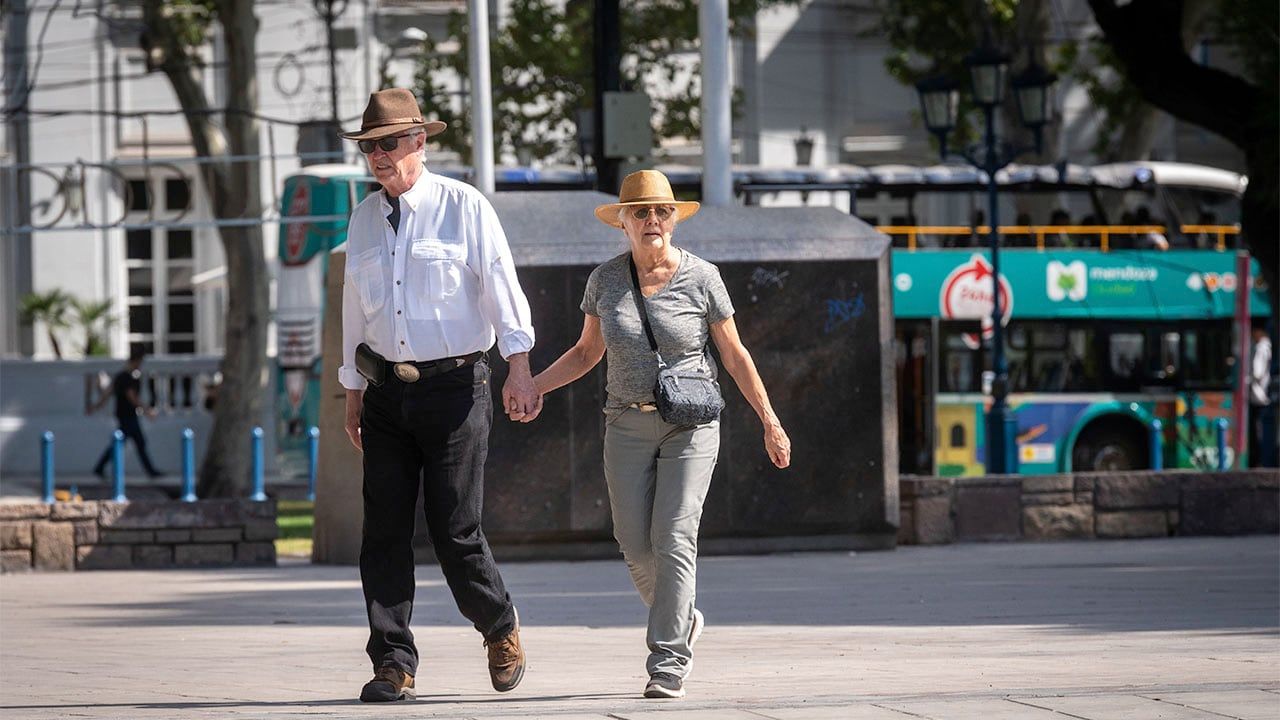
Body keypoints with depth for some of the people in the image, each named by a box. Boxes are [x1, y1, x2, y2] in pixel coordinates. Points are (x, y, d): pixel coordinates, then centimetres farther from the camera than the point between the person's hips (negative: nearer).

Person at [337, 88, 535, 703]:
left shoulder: (463, 207, -2)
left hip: (454, 387, -5)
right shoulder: (363, 218, 12)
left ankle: (500, 627, 20)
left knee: (455, 530, -6)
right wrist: (353, 391, 19)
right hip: (387, 392, 5)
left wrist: (519, 369, -15)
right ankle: (393, 664, -2)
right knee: (384, 530, -3)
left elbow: (502, 285, -6)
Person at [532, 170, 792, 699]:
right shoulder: (605, 279, 2)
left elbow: (735, 356, 3)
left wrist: (770, 422, 2)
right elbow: (587, 352, 13)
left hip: (690, 423, -3)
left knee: (674, 539, -12)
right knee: (636, 544, 0)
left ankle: (668, 665, -11)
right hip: (628, 425, 3)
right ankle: (682, 619, 28)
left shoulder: (700, 278, -5)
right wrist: (531, 386, 1)